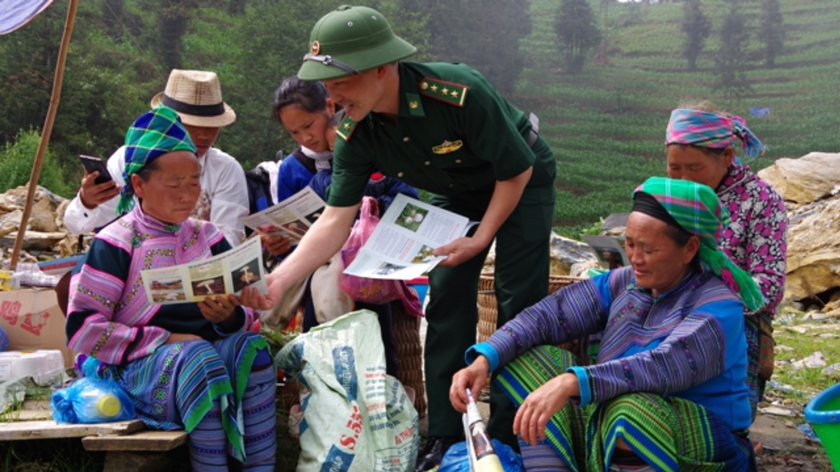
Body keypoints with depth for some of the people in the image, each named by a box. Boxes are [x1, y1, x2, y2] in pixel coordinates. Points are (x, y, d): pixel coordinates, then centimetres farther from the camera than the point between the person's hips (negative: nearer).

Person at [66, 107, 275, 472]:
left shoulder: (206, 237, 13)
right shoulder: (116, 243, -2)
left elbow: (245, 313, 12)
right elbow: (83, 328, -9)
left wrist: (230, 317, -14)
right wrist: (164, 340, -13)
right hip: (139, 363, -4)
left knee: (251, 347, -26)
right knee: (199, 358, -35)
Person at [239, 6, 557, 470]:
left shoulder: (460, 93, -39)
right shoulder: (356, 135, -22)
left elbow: (516, 170, -25)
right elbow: (335, 222, -22)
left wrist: (481, 239, -23)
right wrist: (278, 279, -35)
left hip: (521, 181, -5)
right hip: (457, 194, 5)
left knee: (517, 304, -9)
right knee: (446, 302, -2)